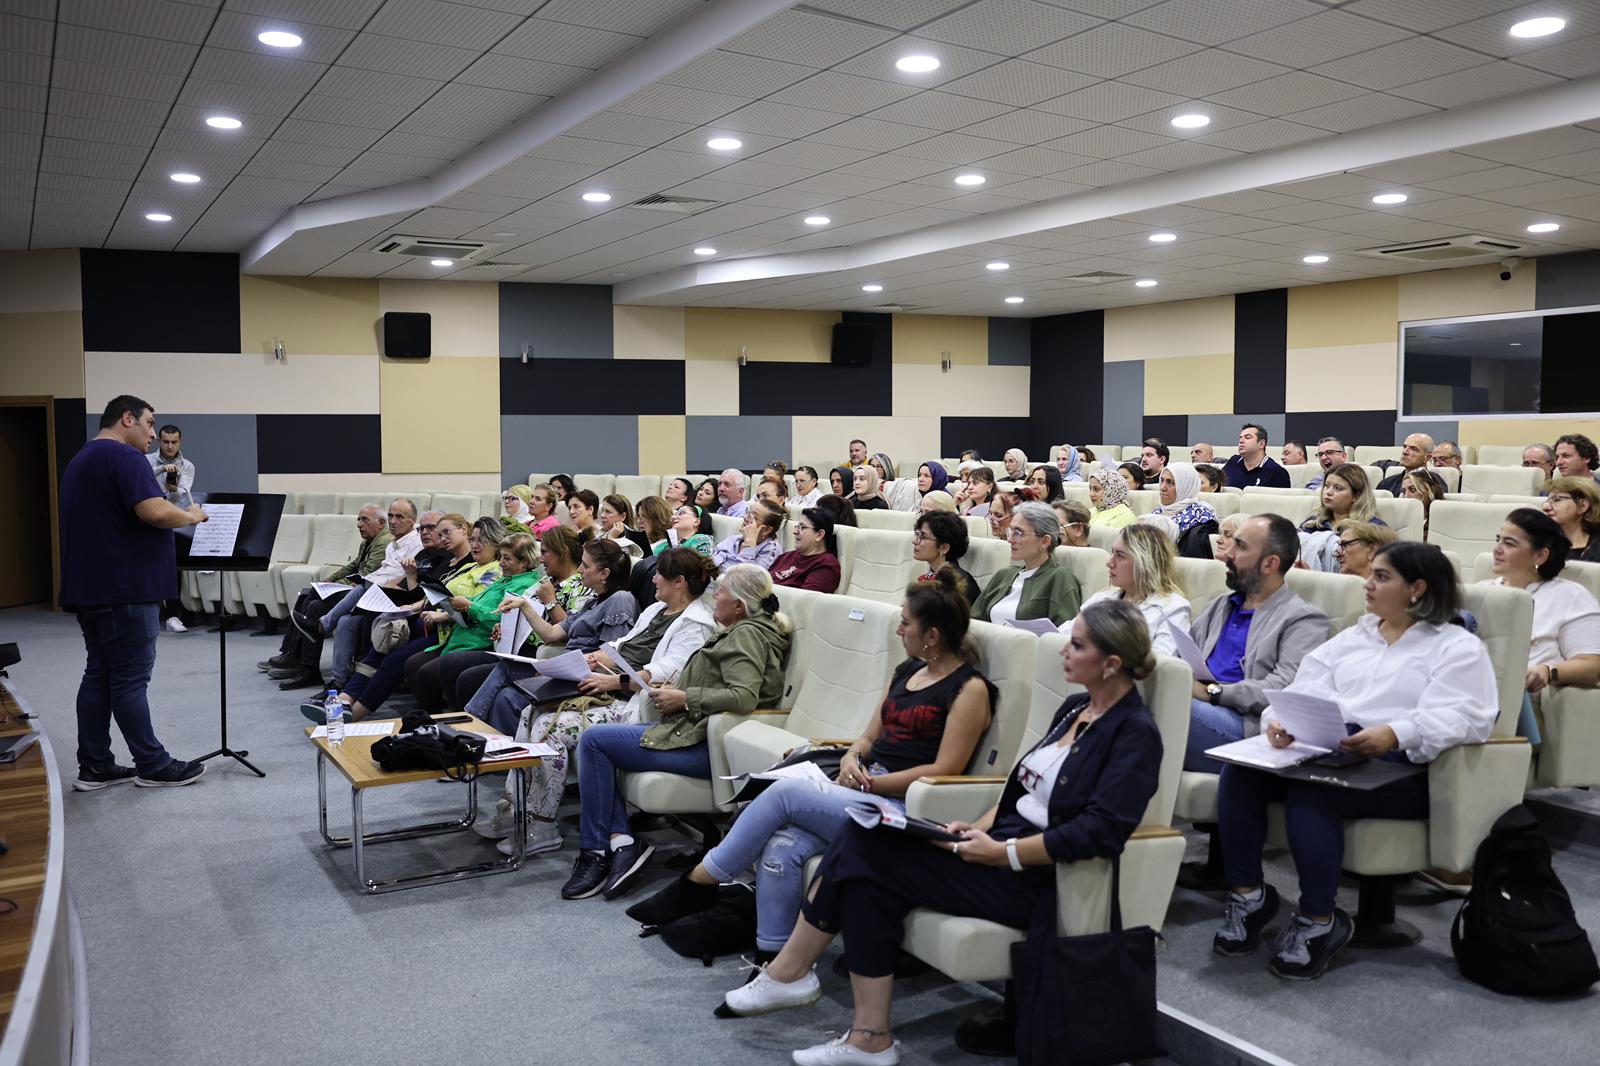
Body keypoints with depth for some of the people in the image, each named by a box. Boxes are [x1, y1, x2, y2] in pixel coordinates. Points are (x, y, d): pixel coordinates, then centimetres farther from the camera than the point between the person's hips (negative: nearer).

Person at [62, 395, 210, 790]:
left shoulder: (80, 461, 20)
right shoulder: (124, 457, -13)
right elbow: (154, 511, -27)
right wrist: (191, 516, -8)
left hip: (89, 587, 10)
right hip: (124, 587, -10)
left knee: (98, 675, 11)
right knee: (131, 679, -3)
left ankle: (94, 767, 15)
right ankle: (153, 765, 5)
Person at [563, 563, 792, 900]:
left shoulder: (747, 634, -14)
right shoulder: (738, 632, 19)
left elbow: (743, 697, -28)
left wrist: (684, 698, -18)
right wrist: (675, 689, 7)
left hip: (701, 746, -12)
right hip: (695, 732, 12)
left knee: (594, 740, -10)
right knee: (595, 739, 9)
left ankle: (595, 852, -1)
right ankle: (621, 841, 1)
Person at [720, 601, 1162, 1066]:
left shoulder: (1135, 732, -12)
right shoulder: (1076, 707, 15)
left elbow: (1102, 831, -22)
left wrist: (1003, 853, -20)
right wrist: (979, 827, 2)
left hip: (1035, 875, -9)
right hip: (1002, 841, 9)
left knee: (863, 854, -16)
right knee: (861, 841, -11)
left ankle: (787, 974, 1)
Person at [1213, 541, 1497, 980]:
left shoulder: (1458, 647, 8)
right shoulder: (1353, 637, 27)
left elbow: (1460, 718, -11)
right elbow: (1308, 688, 13)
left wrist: (1393, 735, -30)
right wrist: (1281, 719, -11)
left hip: (1399, 767, -6)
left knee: (1309, 791, -35)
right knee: (1239, 770, -22)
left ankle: (1319, 920, -21)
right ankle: (1247, 894, -12)